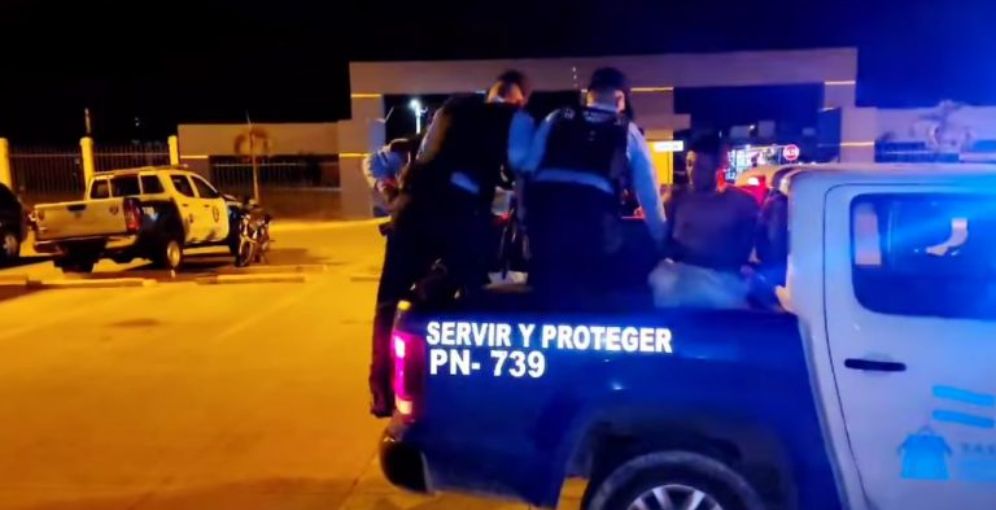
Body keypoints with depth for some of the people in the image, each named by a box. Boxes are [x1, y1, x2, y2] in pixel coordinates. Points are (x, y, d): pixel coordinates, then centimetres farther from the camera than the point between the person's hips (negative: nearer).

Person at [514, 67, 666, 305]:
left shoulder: (557, 118, 23)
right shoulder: (629, 132, 20)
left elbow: (527, 168, 17)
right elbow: (649, 193, 24)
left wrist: (526, 211, 24)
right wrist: (662, 238, 34)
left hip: (545, 202, 2)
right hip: (595, 211, -2)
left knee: (548, 286, 9)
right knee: (590, 290, 11)